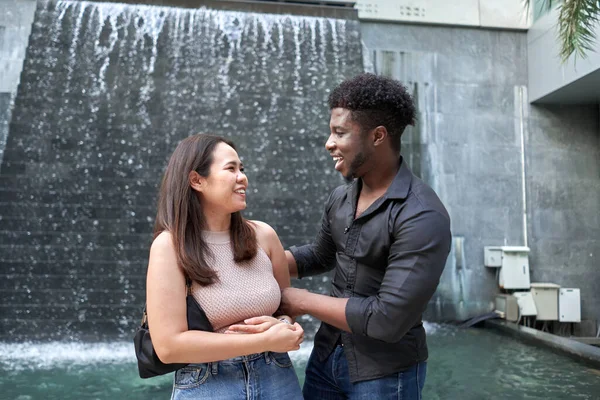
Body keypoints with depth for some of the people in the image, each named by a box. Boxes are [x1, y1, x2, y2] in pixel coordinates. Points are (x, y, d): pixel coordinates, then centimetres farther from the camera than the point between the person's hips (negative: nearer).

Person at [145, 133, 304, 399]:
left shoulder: (262, 235, -5)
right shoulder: (170, 245, -14)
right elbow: (168, 345, -18)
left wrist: (282, 327, -14)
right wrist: (265, 341, -19)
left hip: (277, 378, 4)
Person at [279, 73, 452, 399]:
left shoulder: (422, 217, -24)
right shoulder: (340, 198, -1)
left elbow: (388, 320, -27)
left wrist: (303, 301, -16)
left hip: (386, 373, -6)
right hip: (326, 356, 6)